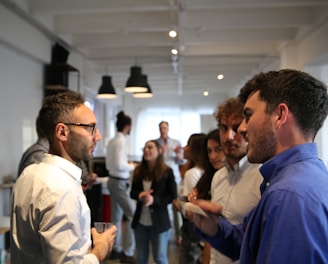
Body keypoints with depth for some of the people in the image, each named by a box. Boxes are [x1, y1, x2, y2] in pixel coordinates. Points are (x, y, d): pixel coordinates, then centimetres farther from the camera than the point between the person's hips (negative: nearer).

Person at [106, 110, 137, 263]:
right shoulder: (121, 141, -17)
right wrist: (132, 166, -6)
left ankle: (116, 249, 25)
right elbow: (120, 166, -23)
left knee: (116, 216, 15)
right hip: (120, 182, -9)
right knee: (132, 214, -3)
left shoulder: (112, 141, 9)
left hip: (113, 180, 9)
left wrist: (127, 164, 12)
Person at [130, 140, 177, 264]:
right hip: (140, 221, 4)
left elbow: (173, 196, -9)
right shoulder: (139, 171, 2)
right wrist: (139, 195, -14)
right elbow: (132, 192, 9)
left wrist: (154, 199, -23)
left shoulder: (166, 172, -10)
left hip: (159, 222, -4)